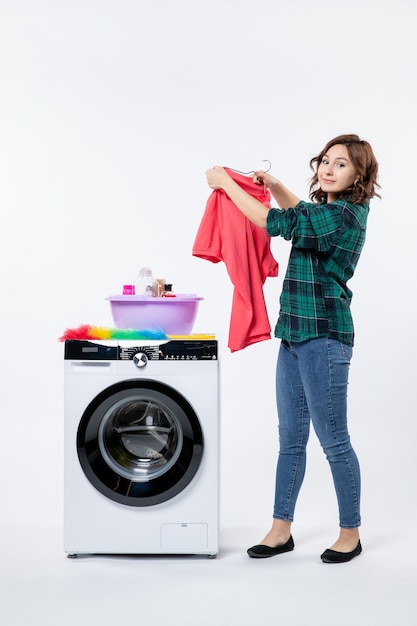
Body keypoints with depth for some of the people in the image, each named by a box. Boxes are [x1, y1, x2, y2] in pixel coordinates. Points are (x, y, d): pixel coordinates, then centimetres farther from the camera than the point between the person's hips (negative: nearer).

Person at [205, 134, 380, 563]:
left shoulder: (344, 215, -16)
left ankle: (350, 532, 17)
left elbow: (276, 223, -20)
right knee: (290, 438, 13)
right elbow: (300, 214, 35)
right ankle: (281, 530, 22)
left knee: (333, 440, 1)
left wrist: (226, 183, -10)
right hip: (295, 335, 10)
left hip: (323, 338, -10)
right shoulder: (328, 208, 12)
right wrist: (274, 186, 18)